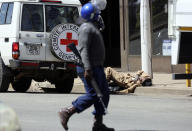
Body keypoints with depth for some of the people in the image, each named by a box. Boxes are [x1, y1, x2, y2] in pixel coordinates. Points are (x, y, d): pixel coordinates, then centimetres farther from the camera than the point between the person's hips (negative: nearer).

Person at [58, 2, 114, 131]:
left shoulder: (93, 27, 19)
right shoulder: (87, 28, -14)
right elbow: (83, 49, -22)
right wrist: (88, 69, -30)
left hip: (97, 67, 10)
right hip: (89, 68, -10)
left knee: (104, 94, 6)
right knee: (92, 95, -12)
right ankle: (67, 112, -7)